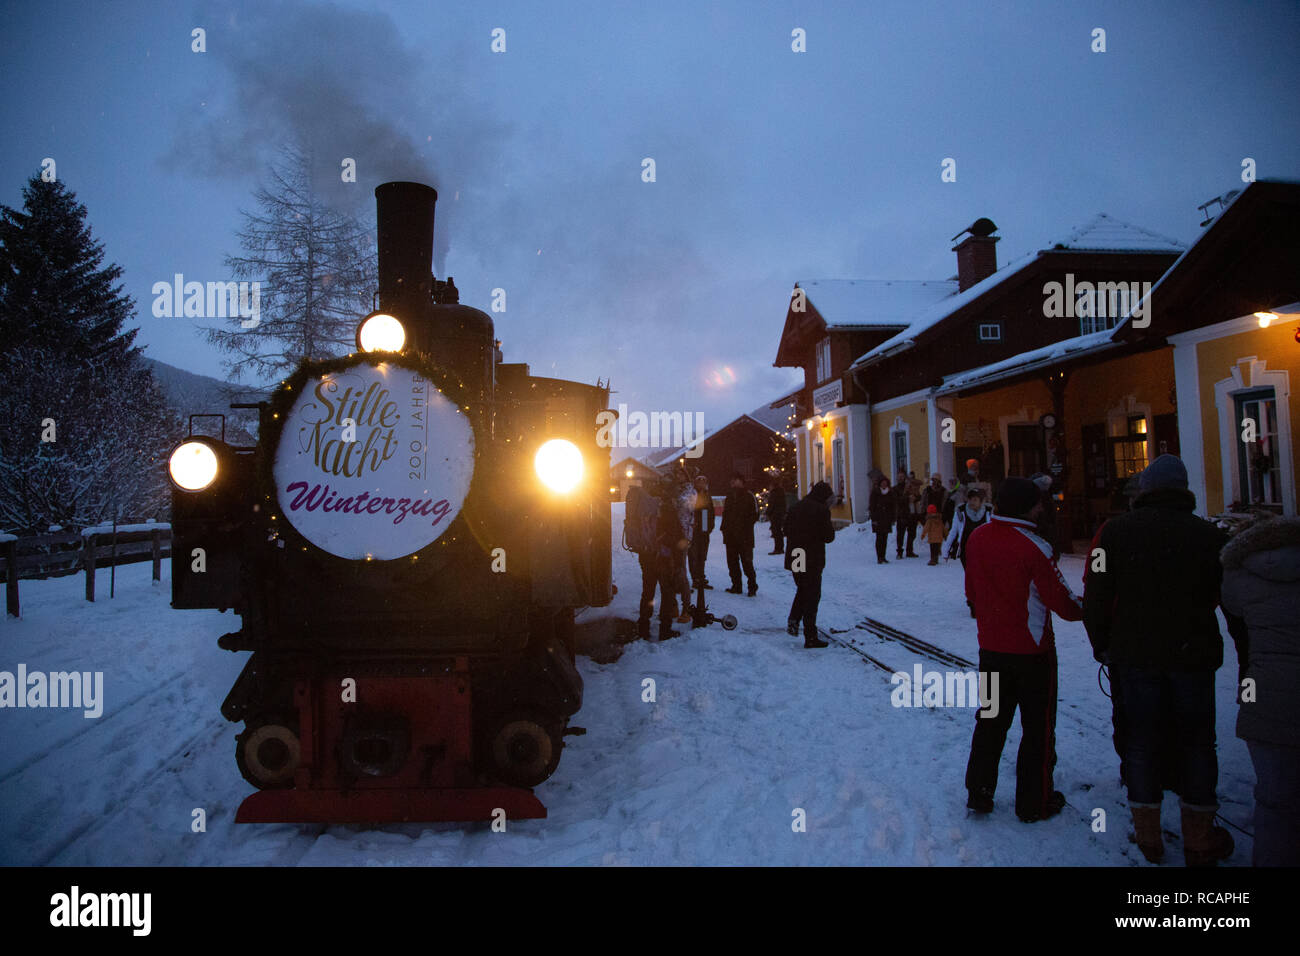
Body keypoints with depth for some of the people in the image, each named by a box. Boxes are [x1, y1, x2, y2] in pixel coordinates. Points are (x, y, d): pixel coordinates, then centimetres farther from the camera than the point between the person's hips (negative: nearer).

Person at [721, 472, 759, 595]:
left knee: (746, 562, -6)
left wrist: (745, 525, -13)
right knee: (732, 562, 9)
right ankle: (736, 585, 18)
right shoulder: (730, 495, 14)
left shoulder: (748, 495, -5)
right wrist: (724, 528, 10)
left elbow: (755, 515, -7)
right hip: (730, 535, 6)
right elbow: (725, 513, 21)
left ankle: (752, 585, 5)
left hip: (744, 536, -6)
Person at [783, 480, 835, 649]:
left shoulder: (795, 508, 9)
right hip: (812, 561, -6)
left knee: (802, 590, 24)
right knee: (812, 596, 1)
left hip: (794, 560, 6)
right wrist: (831, 527, 7)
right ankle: (810, 637, 3)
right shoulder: (821, 510, -12)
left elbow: (786, 530, 15)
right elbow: (828, 537, -10)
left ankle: (793, 619, 4)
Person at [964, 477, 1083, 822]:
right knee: (1038, 727, 10)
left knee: (991, 719, 18)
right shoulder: (1032, 547, -22)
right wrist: (1083, 610, 5)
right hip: (1031, 649, -6)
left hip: (990, 647, 6)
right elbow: (1061, 601, -15)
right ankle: (1034, 803, 20)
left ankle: (978, 793, 24)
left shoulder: (977, 538, -3)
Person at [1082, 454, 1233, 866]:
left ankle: (1148, 835, 18)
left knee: (1142, 740, 11)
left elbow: (1096, 597, -5)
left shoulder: (1117, 530, -6)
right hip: (1194, 655, 0)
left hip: (1135, 654, 0)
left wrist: (1102, 644, 6)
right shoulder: (1210, 535, -5)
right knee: (1197, 743, 13)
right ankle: (1199, 838, 19)